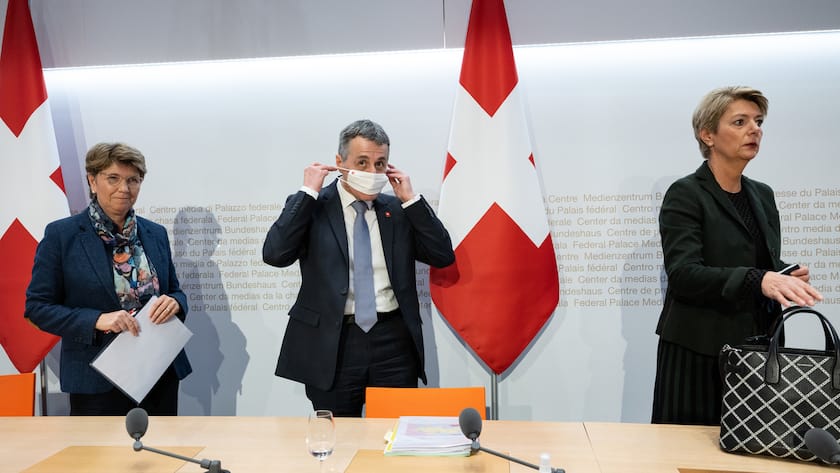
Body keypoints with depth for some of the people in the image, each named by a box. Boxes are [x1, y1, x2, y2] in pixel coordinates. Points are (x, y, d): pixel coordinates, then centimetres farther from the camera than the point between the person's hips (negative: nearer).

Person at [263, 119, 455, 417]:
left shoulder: (397, 210, 10)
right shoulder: (310, 207, 2)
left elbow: (443, 257, 3)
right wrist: (309, 191, -10)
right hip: (331, 344, -2)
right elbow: (275, 254, -13)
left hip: (393, 340, 2)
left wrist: (410, 199, -1)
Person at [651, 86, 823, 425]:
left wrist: (785, 277, -3)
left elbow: (767, 264, 19)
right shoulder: (685, 194, -8)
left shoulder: (762, 195, 13)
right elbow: (683, 274, -20)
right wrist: (758, 280, -32)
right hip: (699, 353, -6)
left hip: (755, 348, 6)